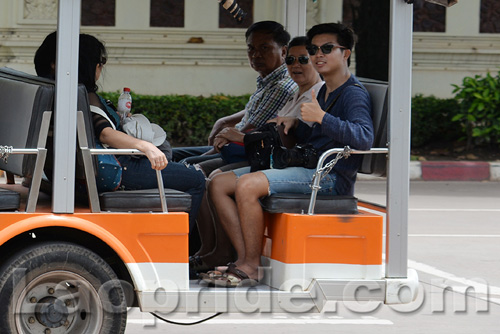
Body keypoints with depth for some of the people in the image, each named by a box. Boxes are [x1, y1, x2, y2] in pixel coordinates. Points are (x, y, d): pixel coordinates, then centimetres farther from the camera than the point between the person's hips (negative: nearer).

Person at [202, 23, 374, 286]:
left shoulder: (354, 94, -9)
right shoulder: (324, 92, 21)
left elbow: (364, 138, -27)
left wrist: (321, 117, -33)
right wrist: (294, 124, 11)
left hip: (330, 177, -10)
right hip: (306, 169, 10)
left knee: (247, 185, -30)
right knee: (218, 185, -1)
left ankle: (251, 267, -20)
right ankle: (244, 260, -12)